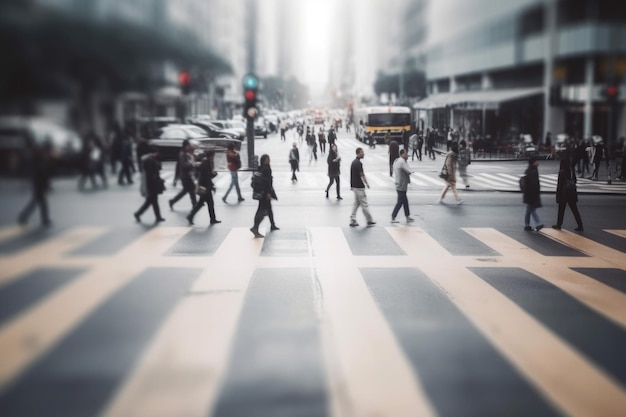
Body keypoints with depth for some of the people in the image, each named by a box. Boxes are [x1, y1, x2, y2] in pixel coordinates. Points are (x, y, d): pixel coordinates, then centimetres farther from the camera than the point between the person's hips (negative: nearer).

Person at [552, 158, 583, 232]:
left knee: (561, 209, 9)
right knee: (574, 209, 6)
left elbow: (560, 183, -15)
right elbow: (574, 180, 9)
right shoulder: (571, 171, 3)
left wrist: (558, 194, -8)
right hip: (572, 192, 5)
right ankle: (580, 226, 3)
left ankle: (559, 225, 18)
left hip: (564, 192, -5)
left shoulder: (562, 172, -15)